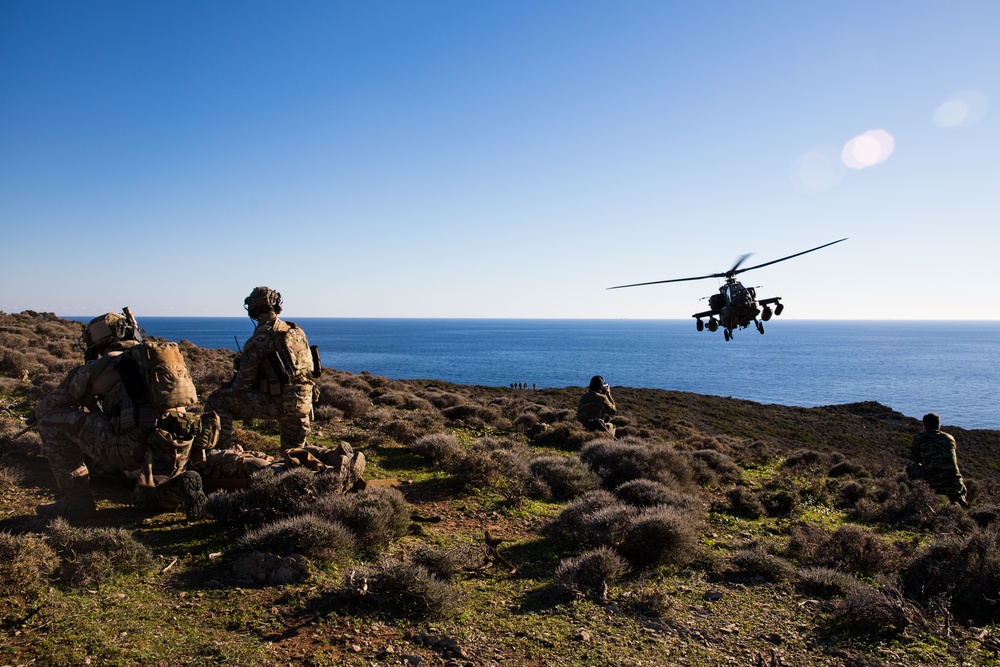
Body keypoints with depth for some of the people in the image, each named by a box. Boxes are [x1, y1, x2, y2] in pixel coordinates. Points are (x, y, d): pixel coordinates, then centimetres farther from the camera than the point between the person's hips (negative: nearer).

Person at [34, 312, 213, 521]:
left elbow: (43, 408, 23)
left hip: (136, 447, -6)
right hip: (179, 453, 6)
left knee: (52, 420, 13)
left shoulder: (98, 367, 12)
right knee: (145, 497, 37)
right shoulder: (154, 362, 27)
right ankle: (180, 485, 4)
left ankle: (77, 500, 13)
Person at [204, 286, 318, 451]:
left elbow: (245, 380, -8)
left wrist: (228, 390, 13)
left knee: (216, 401, 5)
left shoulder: (260, 337, -11)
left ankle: (223, 452, 6)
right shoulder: (297, 331, 10)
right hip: (303, 403, 7)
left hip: (276, 402, -6)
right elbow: (310, 367, 16)